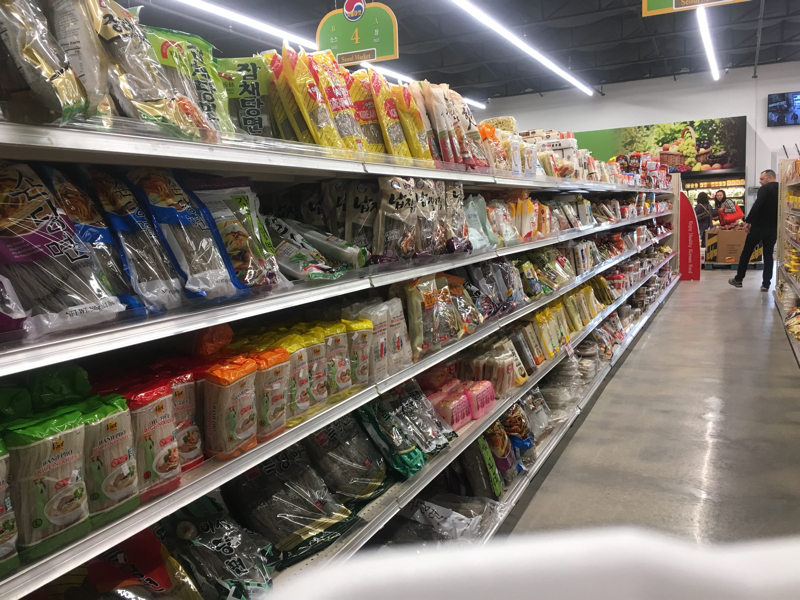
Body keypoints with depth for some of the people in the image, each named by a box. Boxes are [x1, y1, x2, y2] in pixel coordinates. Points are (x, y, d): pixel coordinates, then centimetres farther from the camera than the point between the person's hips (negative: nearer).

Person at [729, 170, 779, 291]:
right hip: (773, 228, 6)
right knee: (768, 255, 9)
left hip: (759, 226, -6)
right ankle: (766, 284, 5)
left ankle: (738, 279, 14)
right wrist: (778, 226, 18)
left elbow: (757, 206, -24)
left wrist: (748, 221, -22)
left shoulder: (765, 189, -11)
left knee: (746, 253, 8)